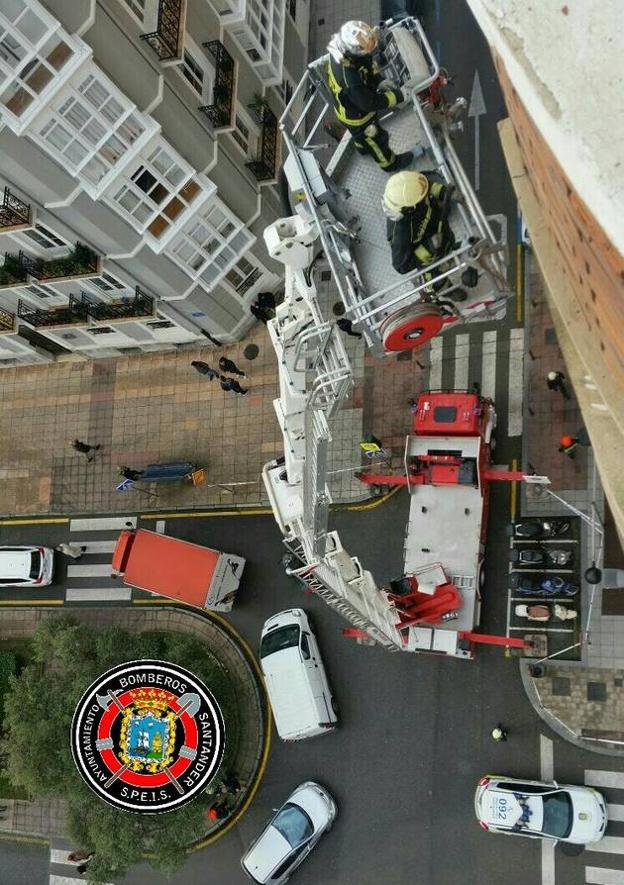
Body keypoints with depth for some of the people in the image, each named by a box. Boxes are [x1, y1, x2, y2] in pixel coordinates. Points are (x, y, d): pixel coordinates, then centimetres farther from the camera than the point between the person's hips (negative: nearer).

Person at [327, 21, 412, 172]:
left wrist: (381, 83, -14)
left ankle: (362, 147, 69)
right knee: (377, 140, 23)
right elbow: (370, 103, -35)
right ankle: (389, 163, 51)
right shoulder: (350, 79, -48)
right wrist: (398, 96, -30)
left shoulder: (341, 48, -25)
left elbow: (370, 64, -5)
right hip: (357, 117, -7)